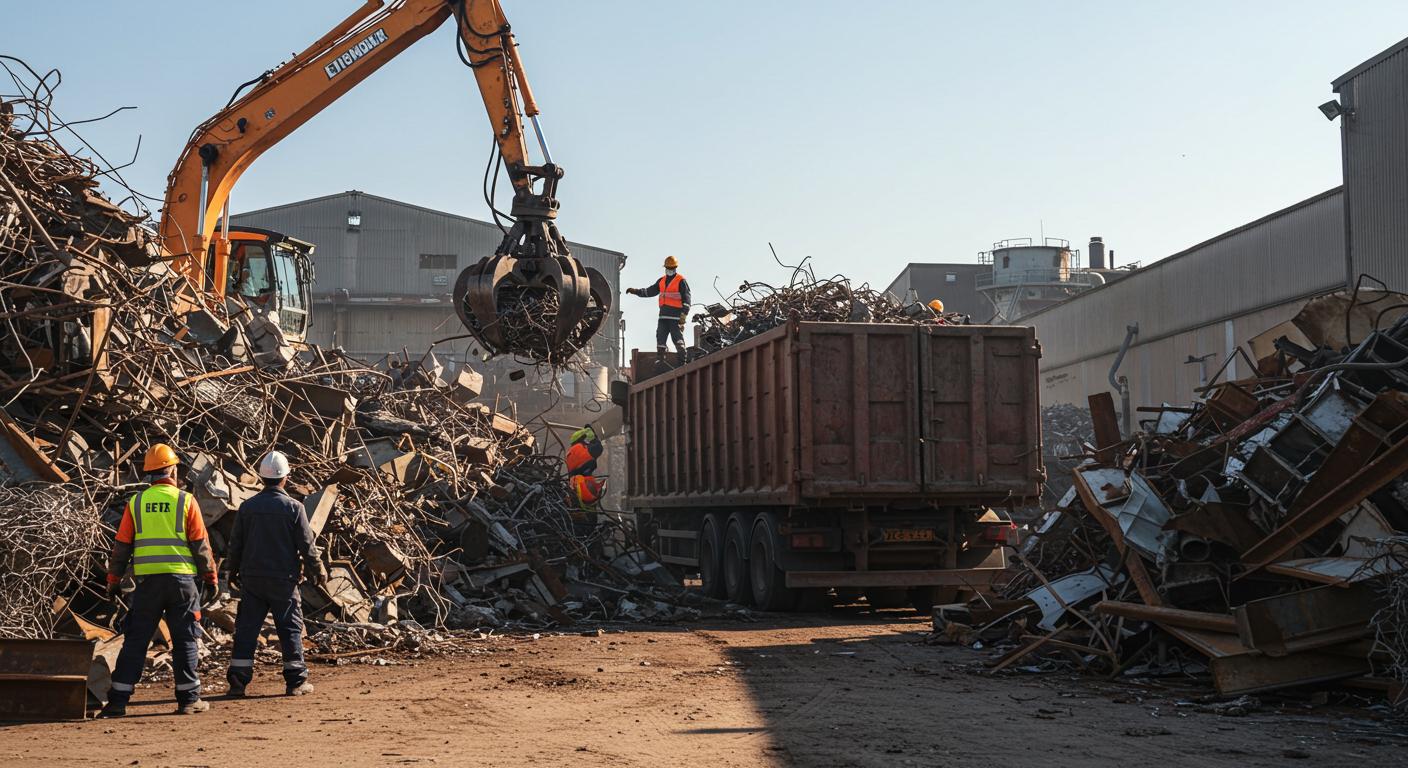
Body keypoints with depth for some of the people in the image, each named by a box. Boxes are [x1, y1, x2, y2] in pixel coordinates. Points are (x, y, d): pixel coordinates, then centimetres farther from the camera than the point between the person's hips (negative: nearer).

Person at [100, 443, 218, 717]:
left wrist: (113, 580, 14)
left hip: (147, 580, 2)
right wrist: (210, 576, 8)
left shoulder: (135, 503, 5)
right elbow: (201, 544, 0)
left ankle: (118, 700, 5)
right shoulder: (185, 501, -1)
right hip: (181, 578, -2)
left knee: (135, 640, 7)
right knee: (184, 640, 6)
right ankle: (188, 699, 7)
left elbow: (121, 546, 6)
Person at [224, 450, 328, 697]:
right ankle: (296, 681, 6)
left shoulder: (247, 506, 0)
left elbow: (235, 543, 7)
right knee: (290, 628, 5)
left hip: (251, 578, 3)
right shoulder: (293, 508, -8)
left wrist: (233, 571, 22)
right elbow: (307, 545, -4)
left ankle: (238, 680, 4)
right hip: (283, 578, -2)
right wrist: (319, 571, 9)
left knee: (246, 628, 7)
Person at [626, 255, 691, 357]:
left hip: (676, 315, -7)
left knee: (677, 337, -11)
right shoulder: (661, 281, 20)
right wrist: (635, 291, 14)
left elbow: (686, 299, -8)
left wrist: (684, 314, -16)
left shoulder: (681, 281, -2)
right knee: (660, 337, 5)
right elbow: (650, 291, 25)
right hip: (663, 314, 7)